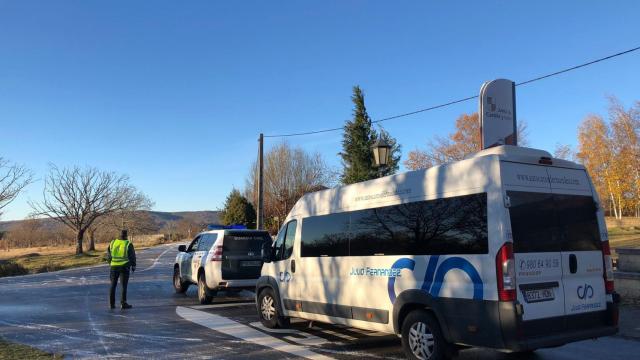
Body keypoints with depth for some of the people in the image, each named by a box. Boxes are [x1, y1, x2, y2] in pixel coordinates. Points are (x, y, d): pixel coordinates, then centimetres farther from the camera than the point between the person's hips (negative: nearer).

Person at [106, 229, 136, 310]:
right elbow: (132, 256, -4)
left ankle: (112, 304, 14)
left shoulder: (113, 243, 3)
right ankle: (123, 303, -1)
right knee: (124, 286, 2)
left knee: (113, 285, 13)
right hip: (124, 267, -3)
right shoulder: (128, 244, -7)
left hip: (114, 266, 3)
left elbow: (108, 255, 9)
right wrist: (133, 266, 10)